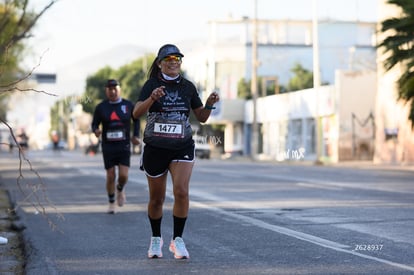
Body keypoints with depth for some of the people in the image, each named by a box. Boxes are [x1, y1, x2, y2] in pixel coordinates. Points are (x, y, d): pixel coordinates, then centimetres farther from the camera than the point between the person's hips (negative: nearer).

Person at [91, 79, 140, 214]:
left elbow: (136, 119, 16)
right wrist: (96, 131, -21)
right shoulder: (101, 107, -2)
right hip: (108, 147, 0)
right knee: (110, 176, 0)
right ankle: (111, 203, 18)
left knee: (123, 175, -10)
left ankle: (120, 189, 25)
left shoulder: (128, 105, 0)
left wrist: (136, 135, 5)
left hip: (124, 147, 0)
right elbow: (94, 124, 2)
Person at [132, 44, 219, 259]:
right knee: (156, 199, 8)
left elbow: (201, 117, 10)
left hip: (182, 147, 1)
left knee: (181, 191, -18)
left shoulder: (188, 87, 5)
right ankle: (156, 239, 30)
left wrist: (209, 104, -10)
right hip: (155, 148, -1)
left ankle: (177, 240, -6)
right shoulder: (152, 84, -4)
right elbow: (136, 113, -17)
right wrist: (152, 98, -34)